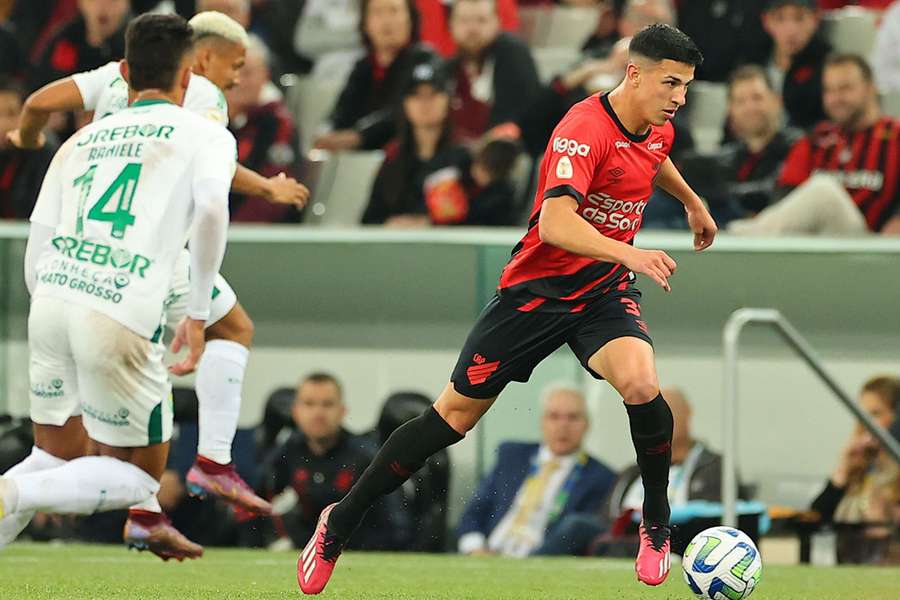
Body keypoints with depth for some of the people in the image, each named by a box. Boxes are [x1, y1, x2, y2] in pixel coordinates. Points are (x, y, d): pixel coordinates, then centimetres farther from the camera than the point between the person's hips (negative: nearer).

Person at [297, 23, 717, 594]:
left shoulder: (657, 129, -1)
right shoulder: (585, 129, -26)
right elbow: (555, 225, -40)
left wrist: (693, 202, 40)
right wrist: (629, 254, -50)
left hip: (605, 290, 5)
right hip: (537, 287, -5)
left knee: (642, 386, -25)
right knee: (457, 413, 3)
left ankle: (657, 525, -2)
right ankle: (341, 522, 19)